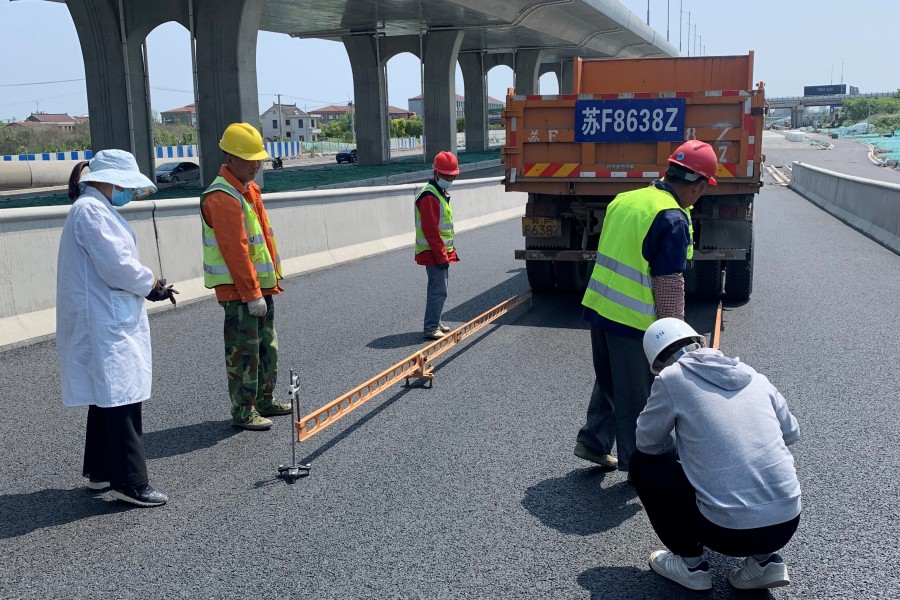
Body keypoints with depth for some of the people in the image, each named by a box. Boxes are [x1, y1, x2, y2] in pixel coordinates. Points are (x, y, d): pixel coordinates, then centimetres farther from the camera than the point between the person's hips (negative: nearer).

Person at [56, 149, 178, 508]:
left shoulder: (98, 209, 17)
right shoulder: (91, 210, -16)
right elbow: (116, 267, -21)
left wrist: (148, 286, 6)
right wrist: (151, 284, -4)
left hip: (111, 320, 11)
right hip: (106, 324, -11)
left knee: (106, 397, 17)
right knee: (122, 399, -7)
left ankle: (100, 472, 28)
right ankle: (130, 482, -1)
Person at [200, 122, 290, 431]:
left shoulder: (249, 189, 13)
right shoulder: (222, 198, -19)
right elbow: (235, 251, -23)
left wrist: (272, 279, 19)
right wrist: (252, 294, -22)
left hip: (260, 285, 10)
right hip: (238, 290, -10)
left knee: (267, 347, 18)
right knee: (243, 352, -1)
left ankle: (265, 400, 31)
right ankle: (243, 411, 9)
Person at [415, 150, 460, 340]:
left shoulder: (441, 193, 16)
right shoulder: (429, 196, -18)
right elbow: (431, 230, -23)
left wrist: (449, 251, 22)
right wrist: (441, 255, -23)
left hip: (442, 252, 10)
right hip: (433, 253, -10)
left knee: (438, 288, 16)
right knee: (438, 290, -10)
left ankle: (434, 323, 25)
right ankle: (430, 328, -7)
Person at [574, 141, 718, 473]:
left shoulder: (625, 199, 7)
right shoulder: (672, 219, -17)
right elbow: (669, 285, -17)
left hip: (598, 306, 8)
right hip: (633, 321, -8)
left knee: (608, 382, 24)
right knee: (636, 397, 8)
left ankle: (592, 442, 33)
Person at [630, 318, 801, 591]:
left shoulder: (672, 377, -4)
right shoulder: (751, 374, 10)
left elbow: (648, 443, 5)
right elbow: (791, 433, 21)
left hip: (730, 531, -5)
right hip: (787, 523, 6)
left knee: (643, 463, 12)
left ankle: (690, 564, 16)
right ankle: (765, 559, 18)